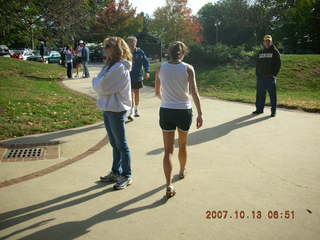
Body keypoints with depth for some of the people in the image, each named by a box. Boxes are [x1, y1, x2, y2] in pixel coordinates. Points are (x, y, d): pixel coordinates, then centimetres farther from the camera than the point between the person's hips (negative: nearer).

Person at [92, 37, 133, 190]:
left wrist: (95, 82, -2)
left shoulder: (120, 67, -18)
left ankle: (126, 176, 13)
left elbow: (103, 86, -20)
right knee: (114, 143, 18)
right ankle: (116, 172, 31)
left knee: (121, 144, 1)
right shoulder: (111, 65, 13)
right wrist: (98, 83, -7)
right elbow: (99, 84, 14)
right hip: (108, 108, 10)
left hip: (116, 109, -10)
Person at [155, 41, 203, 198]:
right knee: (183, 145, 23)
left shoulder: (160, 69, -1)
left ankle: (169, 185, -6)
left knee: (168, 150, 3)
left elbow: (157, 93, 8)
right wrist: (200, 113, -7)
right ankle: (182, 171, 45)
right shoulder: (188, 68, -6)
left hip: (166, 111, 1)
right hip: (184, 111, 0)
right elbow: (194, 93, -12)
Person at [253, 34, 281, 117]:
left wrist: (274, 74, -13)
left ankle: (273, 111, 5)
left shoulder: (275, 51, 0)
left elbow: (278, 64, -5)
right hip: (261, 77, 5)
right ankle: (259, 109, 19)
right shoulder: (261, 52, 15)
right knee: (260, 94, 9)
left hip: (270, 77, -5)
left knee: (272, 94, -2)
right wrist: (257, 74, 6)